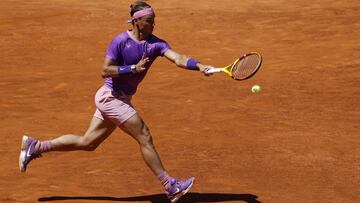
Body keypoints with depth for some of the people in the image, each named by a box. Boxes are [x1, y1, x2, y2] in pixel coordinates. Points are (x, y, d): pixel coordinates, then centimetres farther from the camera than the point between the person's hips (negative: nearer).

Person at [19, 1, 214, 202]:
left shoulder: (156, 44, -2)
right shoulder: (121, 41, -16)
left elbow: (178, 58, -17)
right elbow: (105, 71, -17)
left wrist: (200, 66, -34)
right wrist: (134, 68, -26)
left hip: (121, 100, 7)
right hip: (111, 97, -7)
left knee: (87, 142, 14)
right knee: (145, 137, -8)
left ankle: (36, 146, 25)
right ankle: (170, 186, -2)